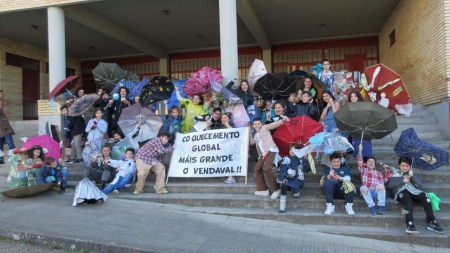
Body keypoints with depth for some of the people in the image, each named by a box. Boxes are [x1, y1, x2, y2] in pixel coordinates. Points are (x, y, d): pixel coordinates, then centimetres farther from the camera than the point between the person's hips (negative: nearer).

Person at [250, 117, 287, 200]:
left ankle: (276, 189, -13)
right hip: (263, 153, 9)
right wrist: (249, 132, 31)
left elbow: (273, 125, -6)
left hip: (271, 150, -9)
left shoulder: (264, 128, 7)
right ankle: (263, 190, 16)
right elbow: (251, 142, 34)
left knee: (266, 168, -25)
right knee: (257, 168, 10)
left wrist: (282, 121, -22)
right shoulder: (256, 135, 28)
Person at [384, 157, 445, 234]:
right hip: (401, 191, -3)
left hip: (413, 190, 3)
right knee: (408, 201, -38)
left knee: (425, 196, -31)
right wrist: (402, 180, -1)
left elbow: (421, 187, 15)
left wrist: (412, 176, 5)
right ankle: (410, 224, -53)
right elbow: (389, 186, 6)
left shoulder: (413, 175, 32)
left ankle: (431, 222, -29)